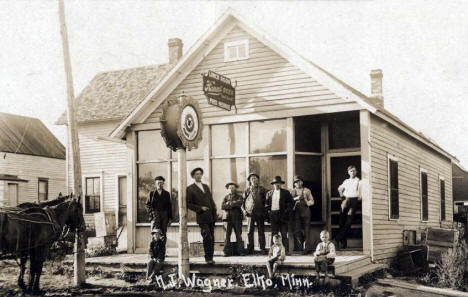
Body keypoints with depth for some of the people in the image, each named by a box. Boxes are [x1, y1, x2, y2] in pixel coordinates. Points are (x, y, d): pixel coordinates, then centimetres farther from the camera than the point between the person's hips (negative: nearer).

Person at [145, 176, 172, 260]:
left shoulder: (166, 194, 15)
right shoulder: (152, 193, 10)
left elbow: (169, 206, 14)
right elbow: (147, 205, 11)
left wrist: (170, 217, 8)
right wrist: (151, 212, -7)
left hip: (164, 215, 2)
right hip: (155, 214, -2)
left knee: (163, 234, 3)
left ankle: (162, 253, 9)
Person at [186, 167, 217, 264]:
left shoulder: (206, 186, 18)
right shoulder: (190, 189, -1)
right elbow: (188, 204, -4)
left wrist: (214, 211, 8)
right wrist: (200, 208, -13)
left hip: (211, 216, 6)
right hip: (202, 217, -6)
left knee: (212, 238, 7)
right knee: (207, 238, -14)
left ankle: (210, 258, 15)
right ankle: (208, 258, -3)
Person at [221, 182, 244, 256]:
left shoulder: (239, 197, 9)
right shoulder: (226, 197, 15)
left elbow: (239, 203, -14)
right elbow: (223, 207, 1)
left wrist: (229, 203, -8)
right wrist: (233, 205, -10)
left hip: (237, 218, -2)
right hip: (228, 218, 2)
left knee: (238, 234, 0)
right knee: (227, 235, -2)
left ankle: (240, 250, 3)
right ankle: (227, 251, 0)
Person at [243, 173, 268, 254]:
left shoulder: (262, 189, 10)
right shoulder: (247, 190, 11)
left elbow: (265, 200, 9)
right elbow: (243, 202, 13)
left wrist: (265, 211, 0)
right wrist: (244, 210, -1)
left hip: (260, 213, 0)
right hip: (250, 213, 0)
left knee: (261, 231, 2)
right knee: (250, 232, -1)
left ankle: (262, 248, 6)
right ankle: (250, 249, 3)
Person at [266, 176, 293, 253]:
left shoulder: (286, 192, 6)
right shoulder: (269, 193, 14)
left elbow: (291, 203, 2)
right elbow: (267, 204, 16)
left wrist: (286, 213, -7)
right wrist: (268, 211, 1)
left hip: (282, 215, -2)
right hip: (273, 215, 2)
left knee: (284, 234, -2)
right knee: (274, 234, 3)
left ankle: (286, 250, 3)